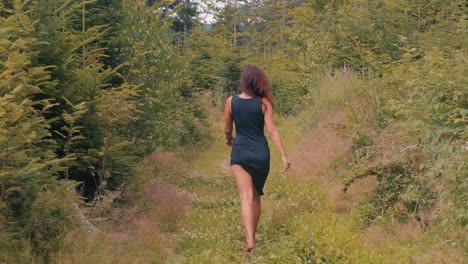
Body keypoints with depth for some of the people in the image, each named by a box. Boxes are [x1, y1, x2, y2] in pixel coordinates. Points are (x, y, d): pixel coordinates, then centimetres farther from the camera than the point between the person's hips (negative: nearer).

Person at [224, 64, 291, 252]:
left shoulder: (231, 102, -4)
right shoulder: (264, 103, -6)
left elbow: (227, 129, 6)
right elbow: (272, 130, -10)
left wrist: (229, 139, 29)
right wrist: (284, 156, -7)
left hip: (240, 153, -1)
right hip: (261, 154, 1)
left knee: (246, 197, -8)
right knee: (256, 197, 18)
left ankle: (249, 240, -24)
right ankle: (252, 236, 30)